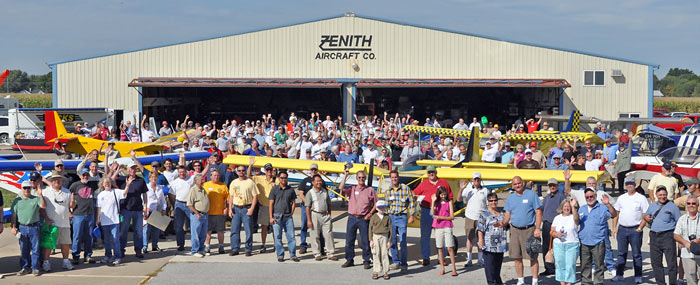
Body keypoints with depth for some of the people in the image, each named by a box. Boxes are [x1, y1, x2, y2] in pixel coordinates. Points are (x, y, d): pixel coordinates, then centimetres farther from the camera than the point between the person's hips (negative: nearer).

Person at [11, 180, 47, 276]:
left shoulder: (36, 199, 2)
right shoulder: (17, 200, 9)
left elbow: (44, 206, -14)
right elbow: (14, 215, 10)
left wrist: (40, 195, -24)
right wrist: (13, 227, 3)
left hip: (34, 227, -2)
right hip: (22, 228, 2)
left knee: (35, 249, 0)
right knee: (24, 250, 7)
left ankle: (35, 268, 7)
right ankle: (25, 267, 16)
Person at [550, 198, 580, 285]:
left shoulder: (573, 217, 0)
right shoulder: (557, 218, 11)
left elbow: (576, 218, -26)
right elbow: (551, 232, 11)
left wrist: (573, 207, -37)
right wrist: (556, 234, -11)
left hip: (572, 245, -3)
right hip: (558, 245, 3)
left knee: (570, 265, -6)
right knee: (560, 265, 5)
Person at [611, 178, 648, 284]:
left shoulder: (641, 198, 1)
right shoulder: (621, 198, 12)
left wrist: (640, 227, -12)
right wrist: (614, 227, 6)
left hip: (635, 229, -4)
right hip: (622, 229, 4)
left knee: (636, 254, 1)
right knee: (621, 253, 7)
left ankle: (638, 276, 6)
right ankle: (619, 274, 13)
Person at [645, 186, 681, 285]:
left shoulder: (673, 207, 0)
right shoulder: (652, 206, 15)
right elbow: (646, 216, 30)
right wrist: (646, 218, 5)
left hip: (667, 236, -5)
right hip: (654, 236, 5)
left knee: (671, 262, -6)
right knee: (656, 262, 8)